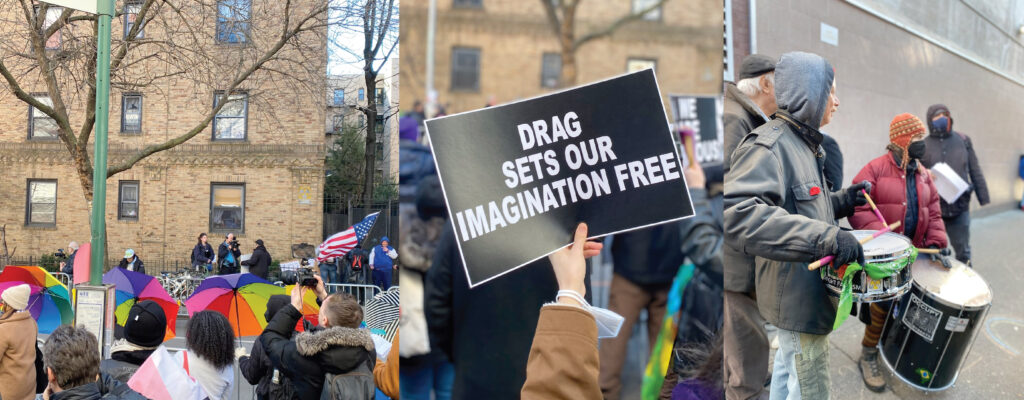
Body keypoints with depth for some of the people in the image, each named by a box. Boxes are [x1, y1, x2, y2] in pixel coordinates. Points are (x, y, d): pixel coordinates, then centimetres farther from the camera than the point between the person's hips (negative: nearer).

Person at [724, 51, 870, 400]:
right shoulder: (769, 145, -22)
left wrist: (844, 200, 5)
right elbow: (736, 212, -38)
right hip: (798, 293, -10)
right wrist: (825, 237, -40)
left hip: (807, 289, 10)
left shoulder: (804, 144, 12)